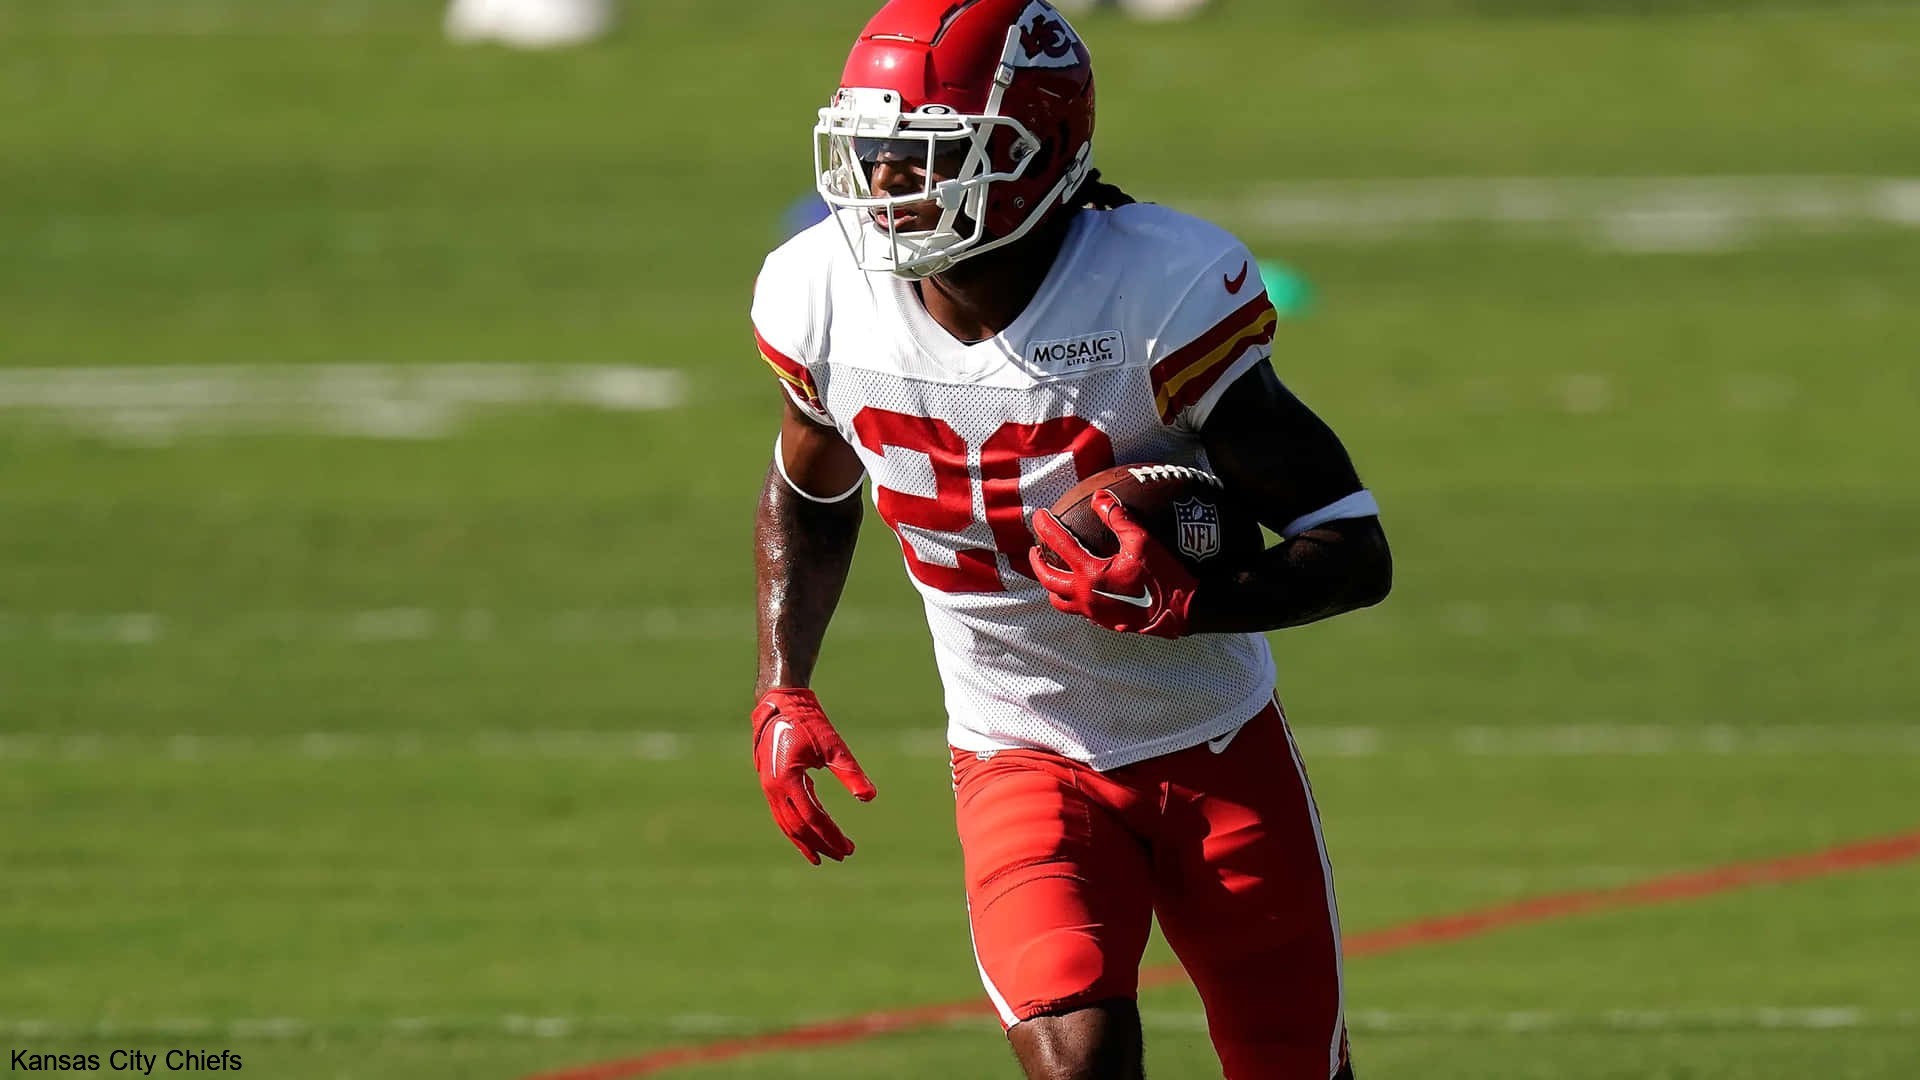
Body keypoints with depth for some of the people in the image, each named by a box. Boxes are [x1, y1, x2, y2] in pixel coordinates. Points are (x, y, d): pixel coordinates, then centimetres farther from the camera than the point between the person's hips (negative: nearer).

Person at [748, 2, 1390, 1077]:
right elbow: (809, 494, 13)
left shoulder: (1161, 293, -25)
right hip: (1020, 762, 2)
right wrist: (783, 691, 1)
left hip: (1216, 748, -2)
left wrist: (1183, 606, -38)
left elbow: (1356, 550, -22)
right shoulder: (824, 301, -12)